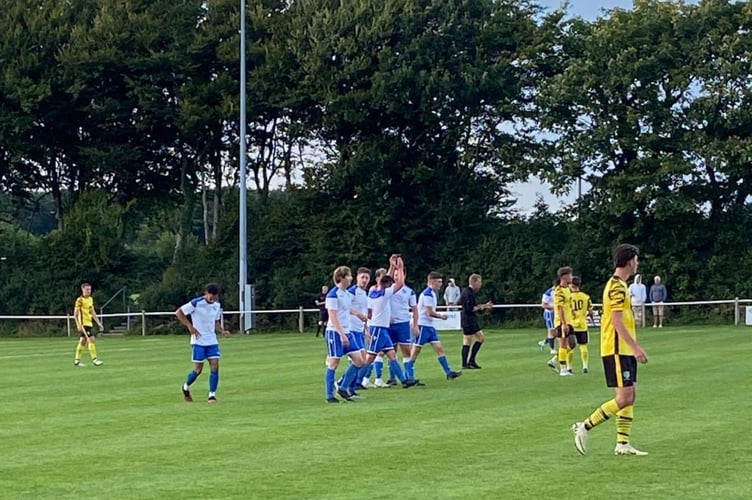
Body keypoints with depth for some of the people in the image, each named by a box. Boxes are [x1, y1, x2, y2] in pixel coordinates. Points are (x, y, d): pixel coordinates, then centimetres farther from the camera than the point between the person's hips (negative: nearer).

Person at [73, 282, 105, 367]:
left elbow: (93, 313, 20)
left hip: (89, 323, 8)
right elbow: (75, 313, -11)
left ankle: (77, 360, 15)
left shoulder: (90, 299, 14)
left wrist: (99, 323, 17)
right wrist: (78, 324, -20)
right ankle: (94, 359, -10)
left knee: (83, 341, 10)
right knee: (91, 340, -13)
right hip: (83, 324, -8)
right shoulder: (80, 300, -10)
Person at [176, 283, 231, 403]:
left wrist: (222, 330, 0)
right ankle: (186, 387, 27)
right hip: (198, 341, -5)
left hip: (212, 341, 5)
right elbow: (178, 312, -10)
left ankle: (212, 395, -2)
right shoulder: (196, 303, -13)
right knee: (198, 369, -1)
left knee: (215, 366, -7)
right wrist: (190, 327, -15)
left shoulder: (217, 305, 7)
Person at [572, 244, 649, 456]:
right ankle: (585, 427, -5)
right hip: (617, 350, -10)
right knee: (624, 397, -11)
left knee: (629, 397, 8)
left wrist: (634, 346, 23)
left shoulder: (618, 285, 16)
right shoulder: (617, 287, -15)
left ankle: (623, 443, 9)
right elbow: (617, 322, -21)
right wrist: (636, 346, -21)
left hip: (623, 350, 10)